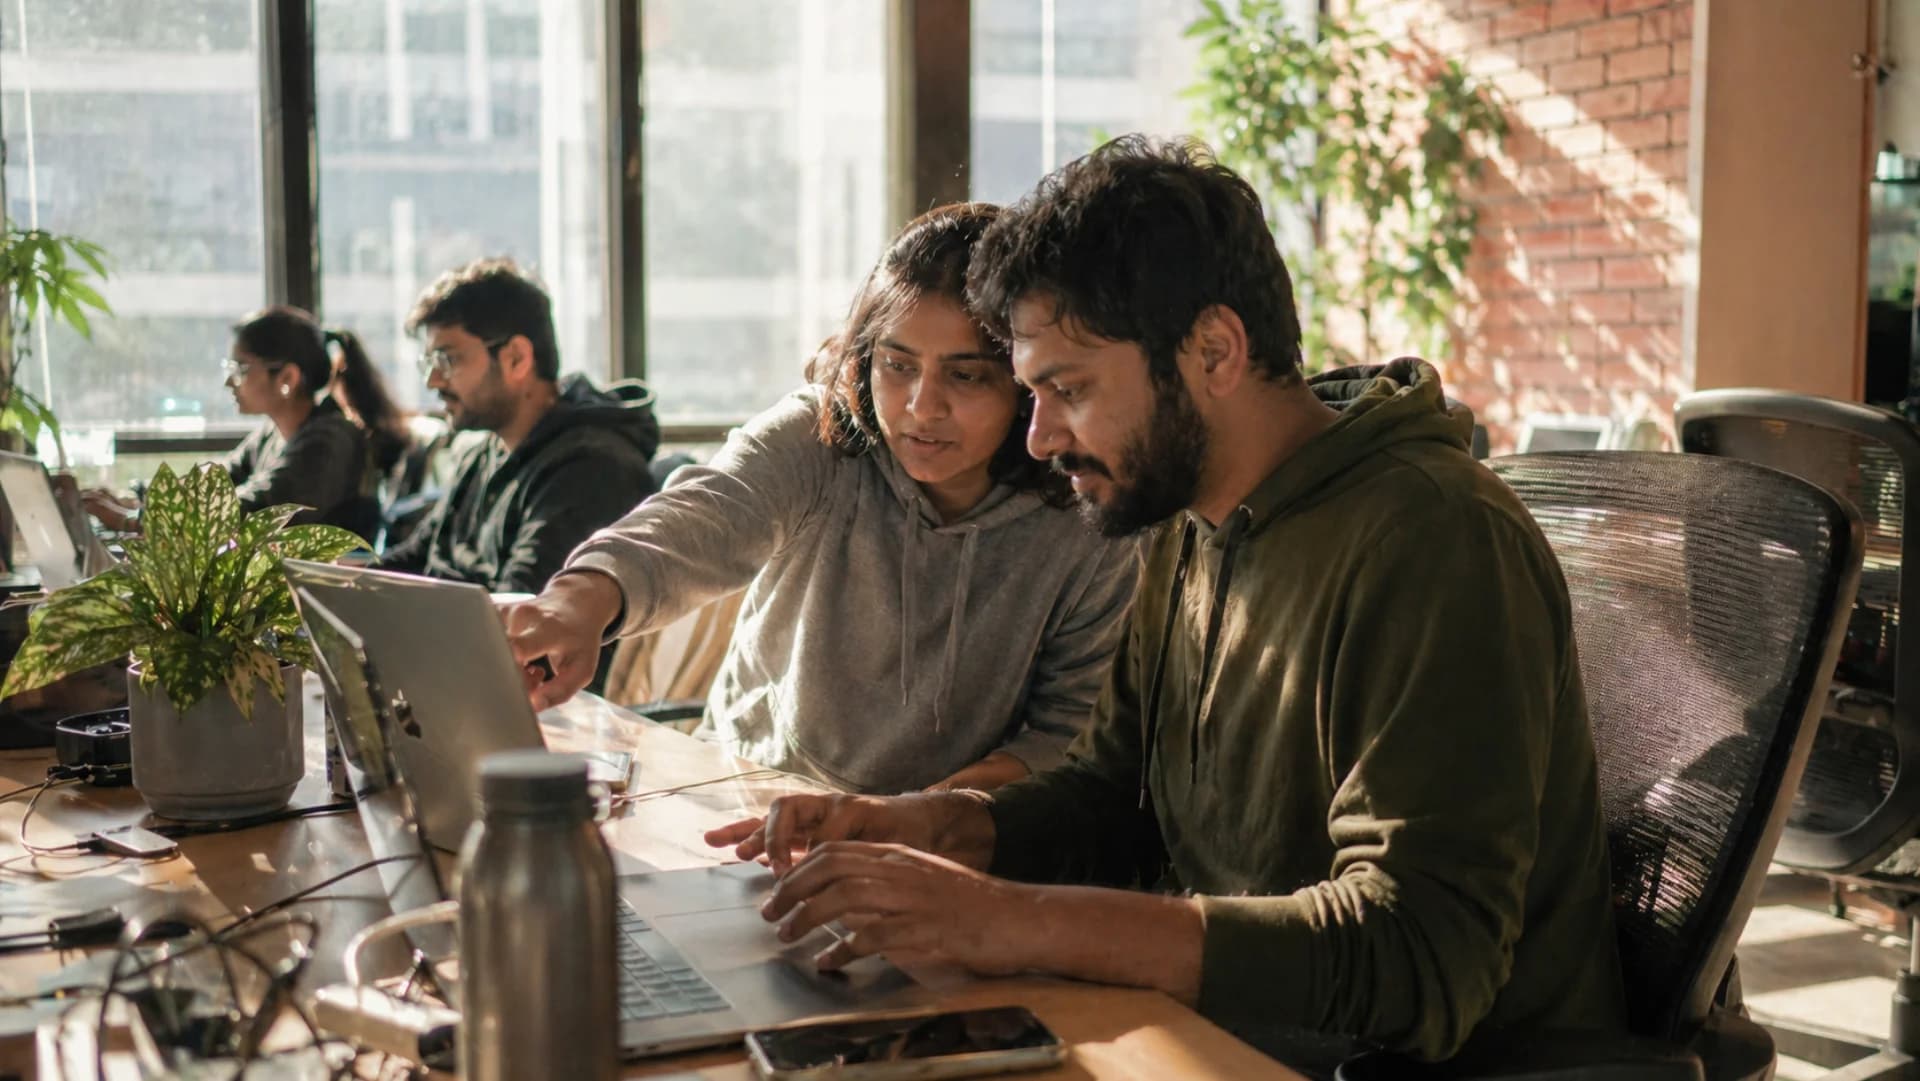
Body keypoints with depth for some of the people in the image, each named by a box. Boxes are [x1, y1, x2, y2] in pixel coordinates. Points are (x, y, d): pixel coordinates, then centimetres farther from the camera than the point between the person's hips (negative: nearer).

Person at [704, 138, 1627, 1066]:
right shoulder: (1192, 530, 5)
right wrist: (936, 827, -5)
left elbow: (1417, 961, -29)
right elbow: (1114, 795, 15)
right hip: (1226, 1033, 7)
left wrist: (1011, 921, -33)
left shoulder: (1429, 543, -22)